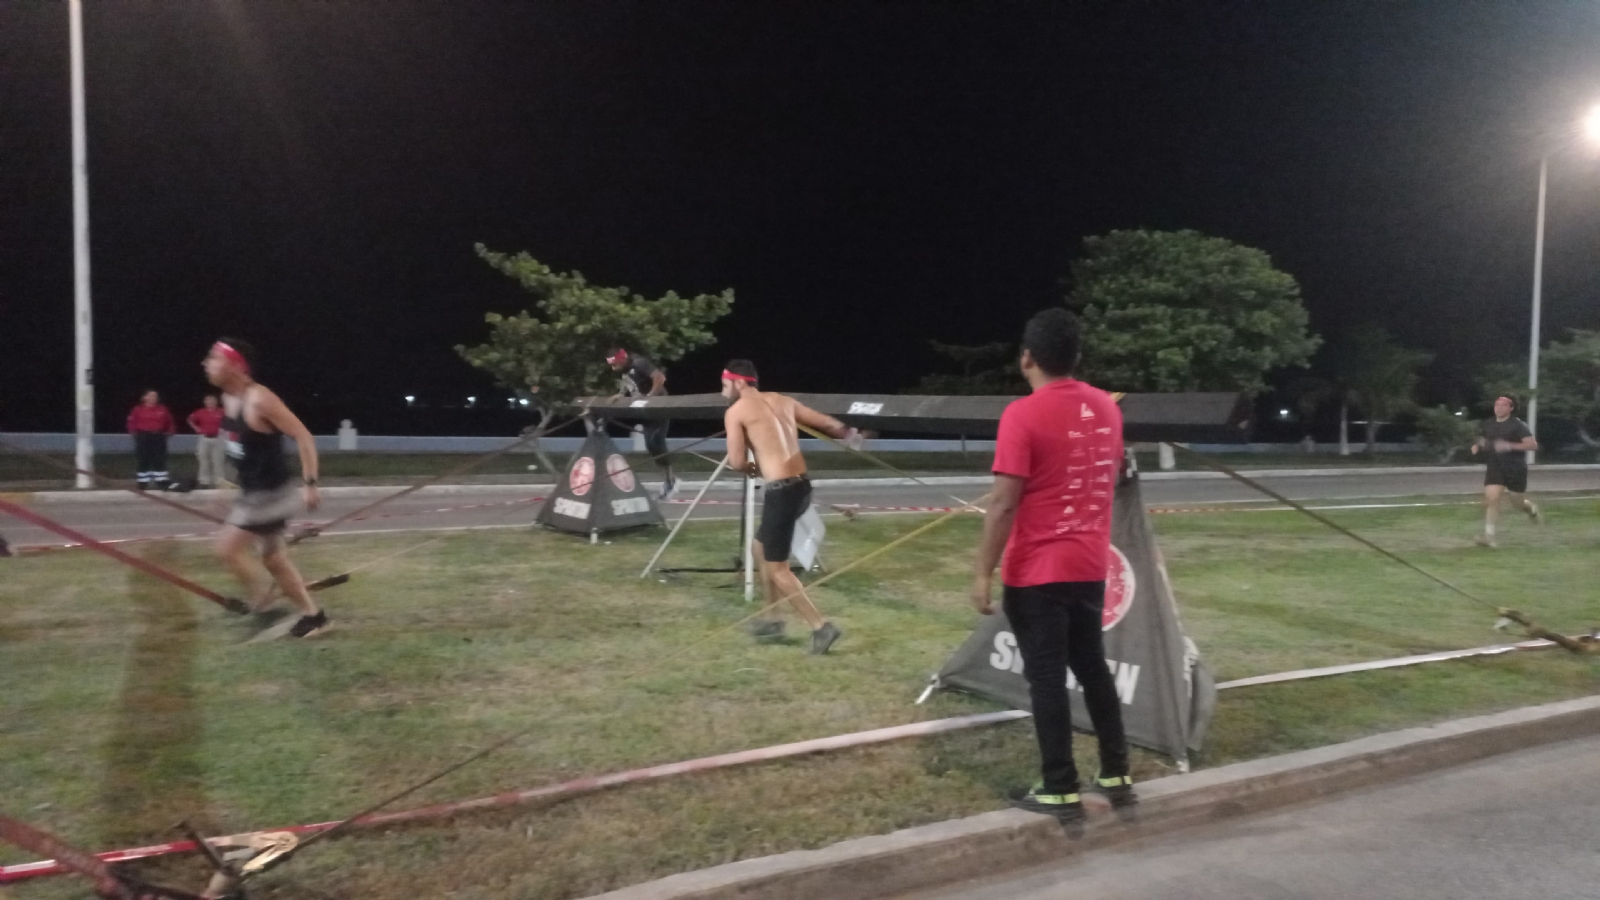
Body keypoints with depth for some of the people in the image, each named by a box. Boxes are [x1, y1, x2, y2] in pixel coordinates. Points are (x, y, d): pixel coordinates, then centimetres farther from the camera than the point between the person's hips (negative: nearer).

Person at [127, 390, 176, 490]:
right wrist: (134, 432, -2)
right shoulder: (138, 409, -2)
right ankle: (143, 484, 10)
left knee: (159, 460, -1)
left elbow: (169, 422, 13)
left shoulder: (163, 410, 4)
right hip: (143, 438, -1)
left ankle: (161, 483, 2)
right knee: (144, 461, 3)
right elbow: (131, 421, 4)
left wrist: (169, 432, 4)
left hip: (158, 437, 1)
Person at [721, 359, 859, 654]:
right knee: (762, 547, 25)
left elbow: (736, 462, -11)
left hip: (782, 491, -8)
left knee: (778, 568, 4)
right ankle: (772, 618, 32)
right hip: (802, 486, 8)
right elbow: (827, 423, 21)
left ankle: (821, 627, 0)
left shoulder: (735, 411, -3)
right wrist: (848, 434, 41)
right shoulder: (782, 401, 15)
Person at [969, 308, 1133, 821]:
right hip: (1090, 566, 7)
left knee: (1047, 679, 2)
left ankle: (1060, 791, 10)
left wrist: (983, 573, -14)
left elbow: (1004, 503, -19)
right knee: (1093, 668, 18)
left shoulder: (1023, 415, -16)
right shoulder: (1106, 408, 5)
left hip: (1037, 572, -6)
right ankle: (1117, 775, 27)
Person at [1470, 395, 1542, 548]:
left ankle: (1532, 509, 50)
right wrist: (1478, 446, 1)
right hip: (1494, 468, 3)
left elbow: (1533, 444, -15)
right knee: (1491, 498, -14)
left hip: (1515, 468, -3)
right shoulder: (1488, 424, 7)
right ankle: (1489, 535, -15)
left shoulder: (1517, 425, -9)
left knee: (1518, 502, 12)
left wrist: (1509, 446, -26)